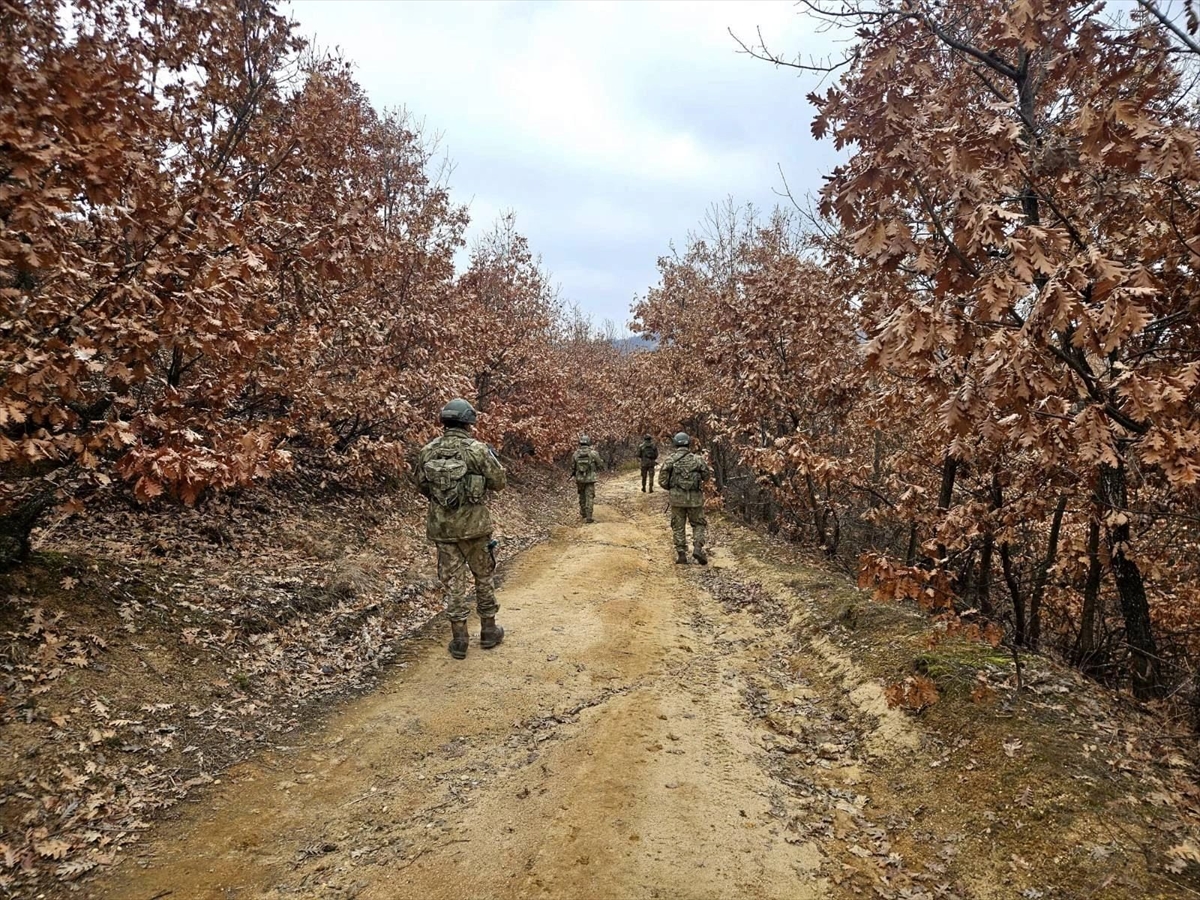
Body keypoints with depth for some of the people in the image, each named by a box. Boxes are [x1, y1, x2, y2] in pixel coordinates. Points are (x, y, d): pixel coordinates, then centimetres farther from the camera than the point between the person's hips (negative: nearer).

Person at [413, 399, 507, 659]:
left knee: (453, 582, 9)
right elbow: (499, 482, -4)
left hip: (442, 527, 3)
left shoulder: (427, 450, -1)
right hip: (474, 525, -2)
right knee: (483, 577, 15)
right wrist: (493, 459, 14)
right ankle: (488, 630, 24)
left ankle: (459, 639, 12)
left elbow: (421, 486, 10)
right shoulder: (477, 449, -13)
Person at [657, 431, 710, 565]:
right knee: (698, 524, 14)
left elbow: (662, 481, -3)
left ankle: (681, 554, 9)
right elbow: (706, 475, 5)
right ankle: (697, 548, -4)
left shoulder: (670, 460, -3)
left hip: (677, 498, 0)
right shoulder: (697, 459, -2)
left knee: (678, 526, 11)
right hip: (695, 498, 0)